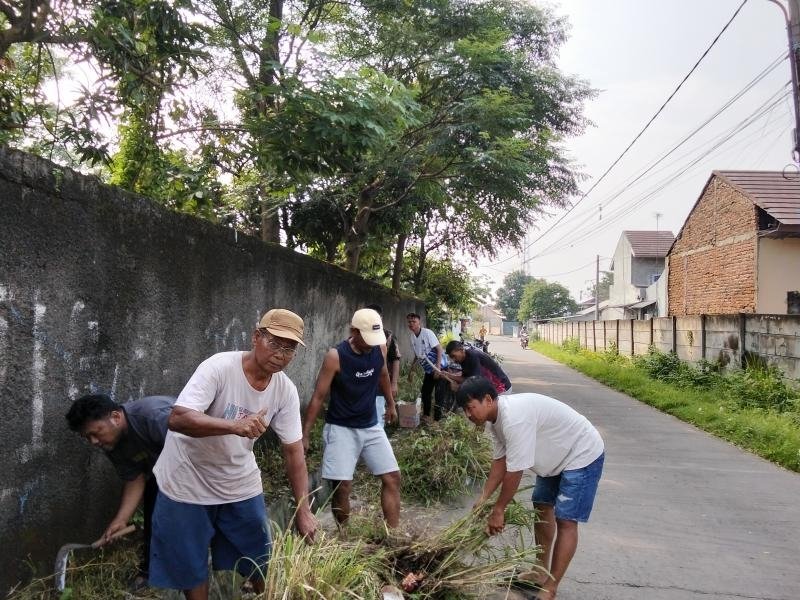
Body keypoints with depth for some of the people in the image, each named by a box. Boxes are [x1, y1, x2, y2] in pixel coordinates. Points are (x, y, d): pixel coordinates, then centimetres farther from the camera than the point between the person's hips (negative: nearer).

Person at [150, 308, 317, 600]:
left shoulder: (286, 390, -11)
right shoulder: (219, 367, -26)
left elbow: (294, 450, -6)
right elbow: (177, 419, -35)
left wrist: (303, 510, -8)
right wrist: (234, 426, -49)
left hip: (241, 484, 4)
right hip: (187, 484, -4)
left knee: (262, 559, 12)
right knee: (190, 565, 10)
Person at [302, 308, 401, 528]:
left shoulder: (380, 348, -6)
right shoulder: (335, 356, -20)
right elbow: (318, 397, -15)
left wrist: (391, 405, 26)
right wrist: (305, 435, -16)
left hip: (371, 426, 5)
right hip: (341, 429, -5)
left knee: (392, 477, 2)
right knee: (342, 487, -7)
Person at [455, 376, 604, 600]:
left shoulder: (514, 418, -36)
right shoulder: (494, 419, -6)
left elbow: (515, 471, -31)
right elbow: (499, 461, 0)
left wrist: (498, 510, -20)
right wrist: (483, 498, -3)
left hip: (582, 455, -10)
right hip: (556, 456, 10)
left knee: (565, 521, -9)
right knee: (542, 507, 16)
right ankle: (542, 573, 29)